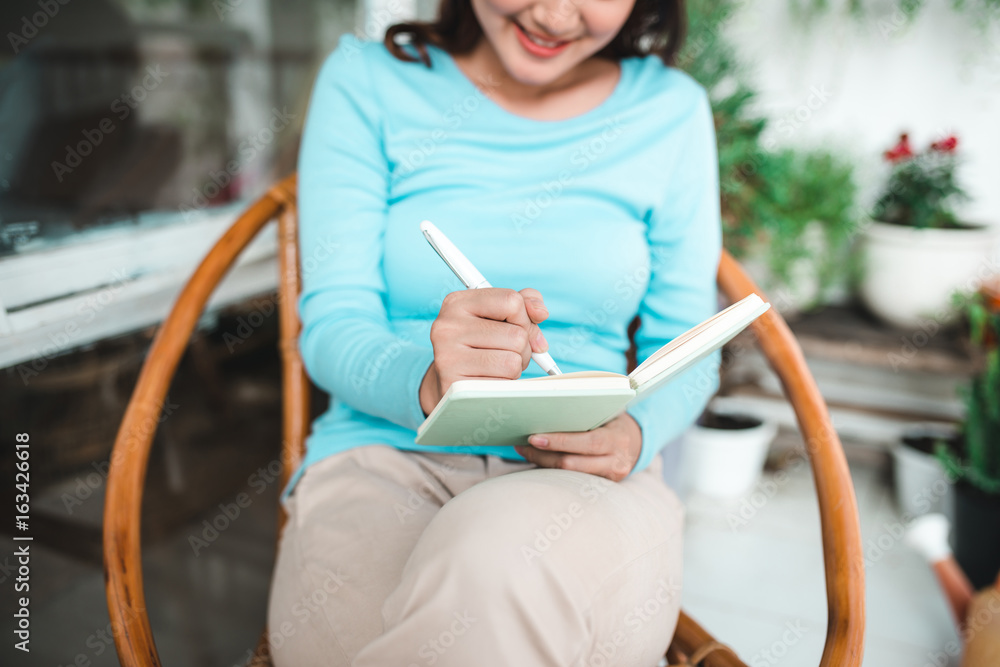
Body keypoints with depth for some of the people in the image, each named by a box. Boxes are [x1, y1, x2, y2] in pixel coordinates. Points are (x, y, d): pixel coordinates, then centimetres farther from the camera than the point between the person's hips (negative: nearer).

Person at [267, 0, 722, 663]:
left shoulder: (671, 110, 9)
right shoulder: (367, 79, 5)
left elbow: (684, 344, 10)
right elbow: (332, 328, -2)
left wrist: (635, 431, -13)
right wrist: (428, 383, -26)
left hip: (587, 482, 1)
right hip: (385, 455, 0)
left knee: (496, 554, -36)